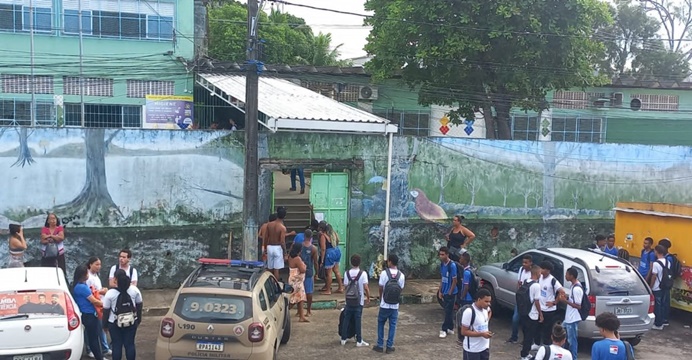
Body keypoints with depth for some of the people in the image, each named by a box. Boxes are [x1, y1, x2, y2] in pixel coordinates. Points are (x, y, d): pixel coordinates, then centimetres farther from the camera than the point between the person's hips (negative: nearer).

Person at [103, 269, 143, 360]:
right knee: (130, 344, 9)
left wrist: (105, 325, 6)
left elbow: (106, 311, -7)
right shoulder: (135, 290, -7)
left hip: (115, 324, -2)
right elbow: (139, 306, 2)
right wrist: (139, 319, 15)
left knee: (116, 345, 9)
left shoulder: (110, 293, -13)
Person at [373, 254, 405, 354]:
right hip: (395, 306, 2)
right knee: (392, 326, 10)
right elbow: (401, 289, 2)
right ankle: (389, 346, 13)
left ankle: (380, 346, 16)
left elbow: (381, 288, -6)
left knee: (381, 324, 14)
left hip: (384, 305, -2)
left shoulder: (384, 273, -13)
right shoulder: (401, 275, -5)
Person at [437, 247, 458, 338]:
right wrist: (440, 291, 9)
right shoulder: (442, 264, 4)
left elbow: (455, 280, -16)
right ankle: (450, 328, 23)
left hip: (451, 293, -8)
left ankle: (444, 330, 3)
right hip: (444, 292, 8)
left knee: (448, 311, -2)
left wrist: (450, 293, -13)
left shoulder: (452, 265, -19)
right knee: (448, 311, 14)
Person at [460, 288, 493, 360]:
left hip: (485, 347, 7)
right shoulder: (469, 312, -24)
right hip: (472, 349, -7)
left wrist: (487, 321, 8)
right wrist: (481, 334, -24)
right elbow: (464, 332, -21)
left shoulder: (485, 308, -1)